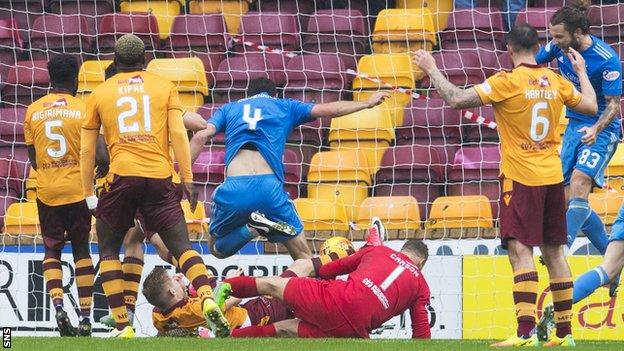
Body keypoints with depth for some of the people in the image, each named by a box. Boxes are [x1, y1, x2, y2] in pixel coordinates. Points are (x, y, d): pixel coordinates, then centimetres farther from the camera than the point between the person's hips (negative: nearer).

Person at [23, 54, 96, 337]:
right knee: (81, 249, 9)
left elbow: (32, 157, 8)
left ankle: (58, 306, -13)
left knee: (52, 250, 10)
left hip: (46, 191, 1)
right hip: (77, 189, -1)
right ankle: (85, 317, 3)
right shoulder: (83, 109, -6)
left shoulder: (32, 111, 3)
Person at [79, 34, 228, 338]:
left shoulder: (100, 93, 15)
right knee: (181, 246, 0)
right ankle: (208, 301, -26)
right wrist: (187, 179, 4)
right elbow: (178, 133, 3)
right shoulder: (164, 87, 14)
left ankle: (123, 325, 3)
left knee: (108, 249, 13)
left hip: (121, 176, -1)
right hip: (160, 177, 1)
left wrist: (89, 195, 20)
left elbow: (87, 150, 15)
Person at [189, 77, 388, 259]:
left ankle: (251, 229, -7)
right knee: (305, 259, 11)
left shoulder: (229, 109, 25)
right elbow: (330, 110, 25)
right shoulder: (284, 107, 24)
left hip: (233, 189, 0)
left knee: (218, 249, 23)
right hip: (270, 187, 0)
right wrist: (367, 103, 39)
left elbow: (202, 136, 8)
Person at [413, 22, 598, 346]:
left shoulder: (507, 82, -12)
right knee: (554, 252, 13)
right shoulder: (556, 82, 5)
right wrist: (581, 72, 34)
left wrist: (431, 70, -2)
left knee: (520, 250, -11)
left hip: (521, 177, -6)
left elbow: (455, 99, -16)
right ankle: (564, 332, 16)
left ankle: (526, 332, -22)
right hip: (553, 177, 6)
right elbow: (591, 106, 18)